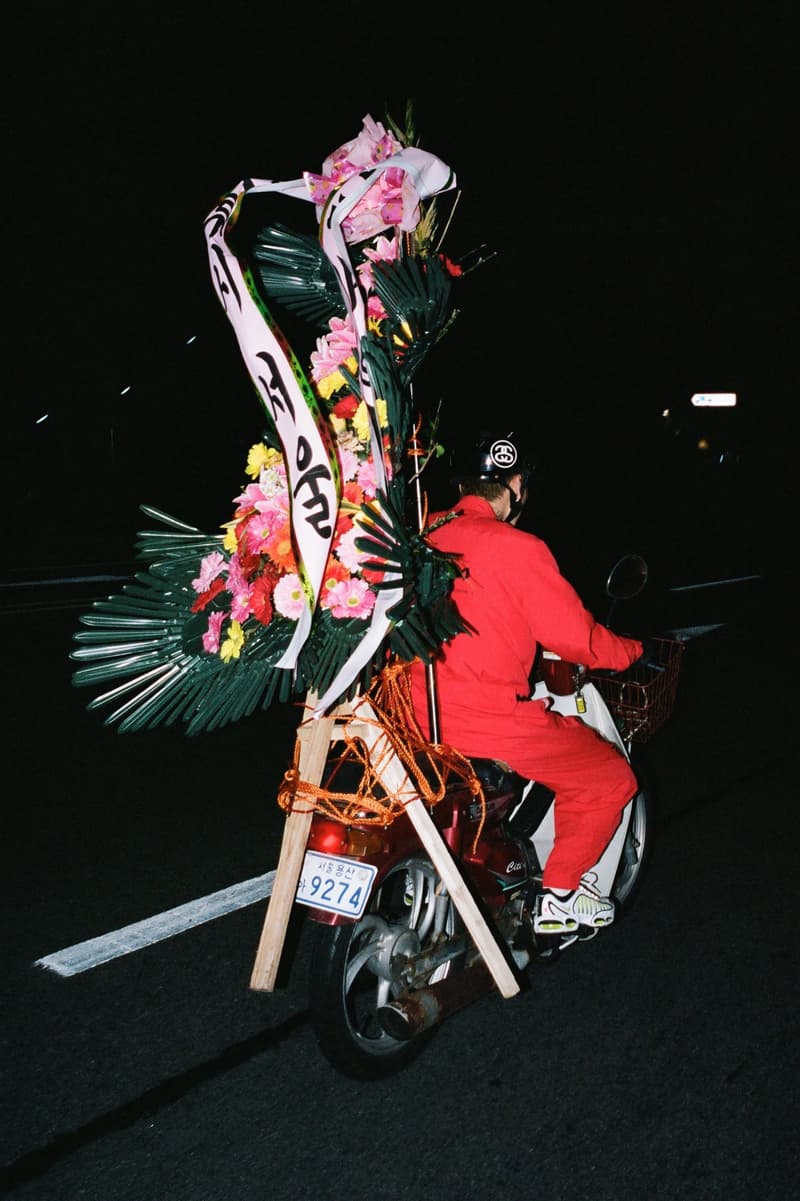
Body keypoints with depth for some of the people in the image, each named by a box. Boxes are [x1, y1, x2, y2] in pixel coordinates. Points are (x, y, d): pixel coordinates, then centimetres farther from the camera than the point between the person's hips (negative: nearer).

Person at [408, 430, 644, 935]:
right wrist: (635, 650, 9)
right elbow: (579, 640, -11)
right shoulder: (518, 549, -14)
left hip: (421, 710, 8)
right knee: (611, 777, 11)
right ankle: (558, 896, 18)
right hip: (488, 720, -8)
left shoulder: (427, 535, 6)